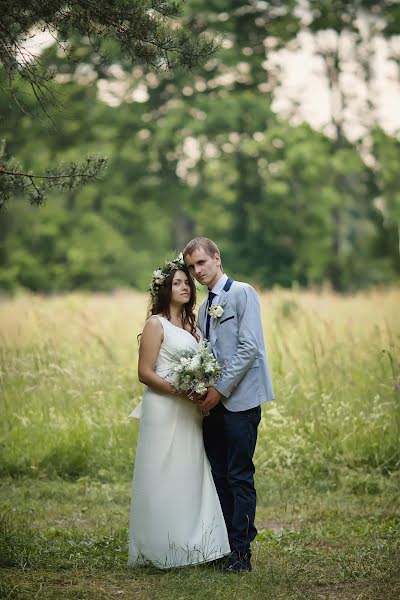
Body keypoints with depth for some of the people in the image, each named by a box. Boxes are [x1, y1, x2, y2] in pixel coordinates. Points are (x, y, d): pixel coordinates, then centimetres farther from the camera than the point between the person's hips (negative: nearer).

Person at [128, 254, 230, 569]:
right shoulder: (156, 324, -6)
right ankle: (160, 550, 4)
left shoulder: (191, 324, 16)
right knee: (165, 478, -3)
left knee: (190, 477, 8)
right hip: (164, 412, -7)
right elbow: (145, 373, -10)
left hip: (189, 413, 7)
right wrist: (177, 390, -21)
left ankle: (190, 545, 14)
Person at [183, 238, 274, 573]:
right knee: (219, 477, 9)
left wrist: (221, 388, -14)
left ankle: (241, 553, -2)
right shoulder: (205, 307, 18)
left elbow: (249, 347, -14)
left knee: (239, 478, -6)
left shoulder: (242, 293, -6)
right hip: (215, 402, 8)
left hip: (240, 400, -8)